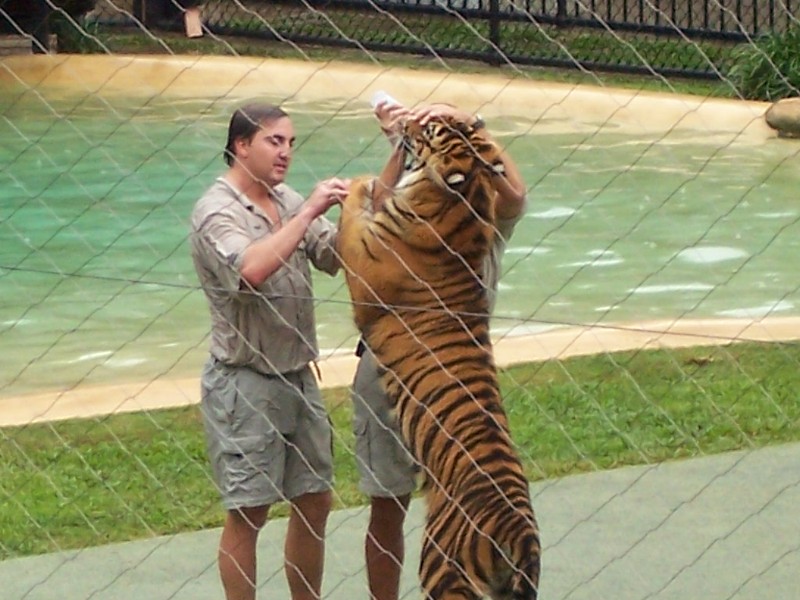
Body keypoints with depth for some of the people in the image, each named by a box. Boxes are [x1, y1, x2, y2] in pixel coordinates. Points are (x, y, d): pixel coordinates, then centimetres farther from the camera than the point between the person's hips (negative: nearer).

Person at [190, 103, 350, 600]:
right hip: (245, 384, -7)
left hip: (299, 376, 7)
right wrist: (308, 213, -28)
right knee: (248, 513, 0)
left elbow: (334, 257, 2)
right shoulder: (218, 212, -14)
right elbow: (251, 270, -32)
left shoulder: (288, 202, 8)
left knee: (315, 502, 13)